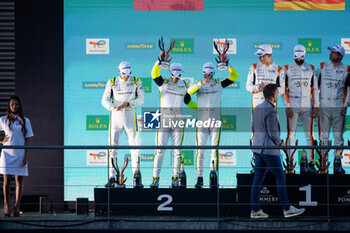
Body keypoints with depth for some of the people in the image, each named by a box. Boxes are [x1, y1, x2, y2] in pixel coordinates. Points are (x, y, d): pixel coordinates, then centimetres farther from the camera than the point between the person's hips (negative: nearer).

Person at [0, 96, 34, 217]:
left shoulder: (25, 121, 6)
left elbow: (27, 140, 5)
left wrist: (26, 156, -3)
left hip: (20, 155, 1)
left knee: (19, 181, 1)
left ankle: (17, 207, 5)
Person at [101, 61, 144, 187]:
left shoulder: (136, 82, 1)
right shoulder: (112, 82, 0)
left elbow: (141, 100, -1)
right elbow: (105, 100, -2)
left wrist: (127, 104, -17)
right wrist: (113, 108, -22)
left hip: (130, 119, 0)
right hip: (116, 118, 0)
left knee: (134, 147, -3)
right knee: (113, 147, -3)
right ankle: (112, 178, 1)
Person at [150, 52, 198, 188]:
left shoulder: (184, 85, 11)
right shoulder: (163, 83, 1)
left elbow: (188, 102, 22)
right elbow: (154, 74, -17)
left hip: (178, 121, 3)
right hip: (164, 119, -3)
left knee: (177, 150, 3)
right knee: (160, 150, -4)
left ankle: (175, 177, 9)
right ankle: (155, 178, -2)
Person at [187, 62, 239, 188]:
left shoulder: (219, 83, 9)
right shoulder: (198, 85, 9)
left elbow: (234, 77, 0)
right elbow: (189, 91, -12)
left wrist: (228, 65, -15)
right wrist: (201, 83, -26)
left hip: (215, 119, 0)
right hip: (202, 119, 0)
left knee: (214, 149, -3)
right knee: (200, 150, -2)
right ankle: (200, 178, 2)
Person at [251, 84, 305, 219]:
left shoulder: (257, 109, 10)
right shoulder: (270, 111, -18)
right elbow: (273, 133, -22)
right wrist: (280, 143, -2)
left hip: (257, 148, 9)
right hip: (269, 150, -9)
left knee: (258, 178, 8)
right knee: (280, 177, 1)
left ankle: (255, 210, 6)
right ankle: (287, 209, 5)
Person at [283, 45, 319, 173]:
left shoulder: (311, 69, 10)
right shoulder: (287, 69, 3)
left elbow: (314, 89, 10)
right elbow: (283, 89, 1)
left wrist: (316, 106, 3)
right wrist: (287, 107, -7)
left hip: (307, 106, 2)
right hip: (292, 107, -2)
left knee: (309, 135, -1)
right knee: (290, 135, -3)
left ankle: (311, 162, 1)